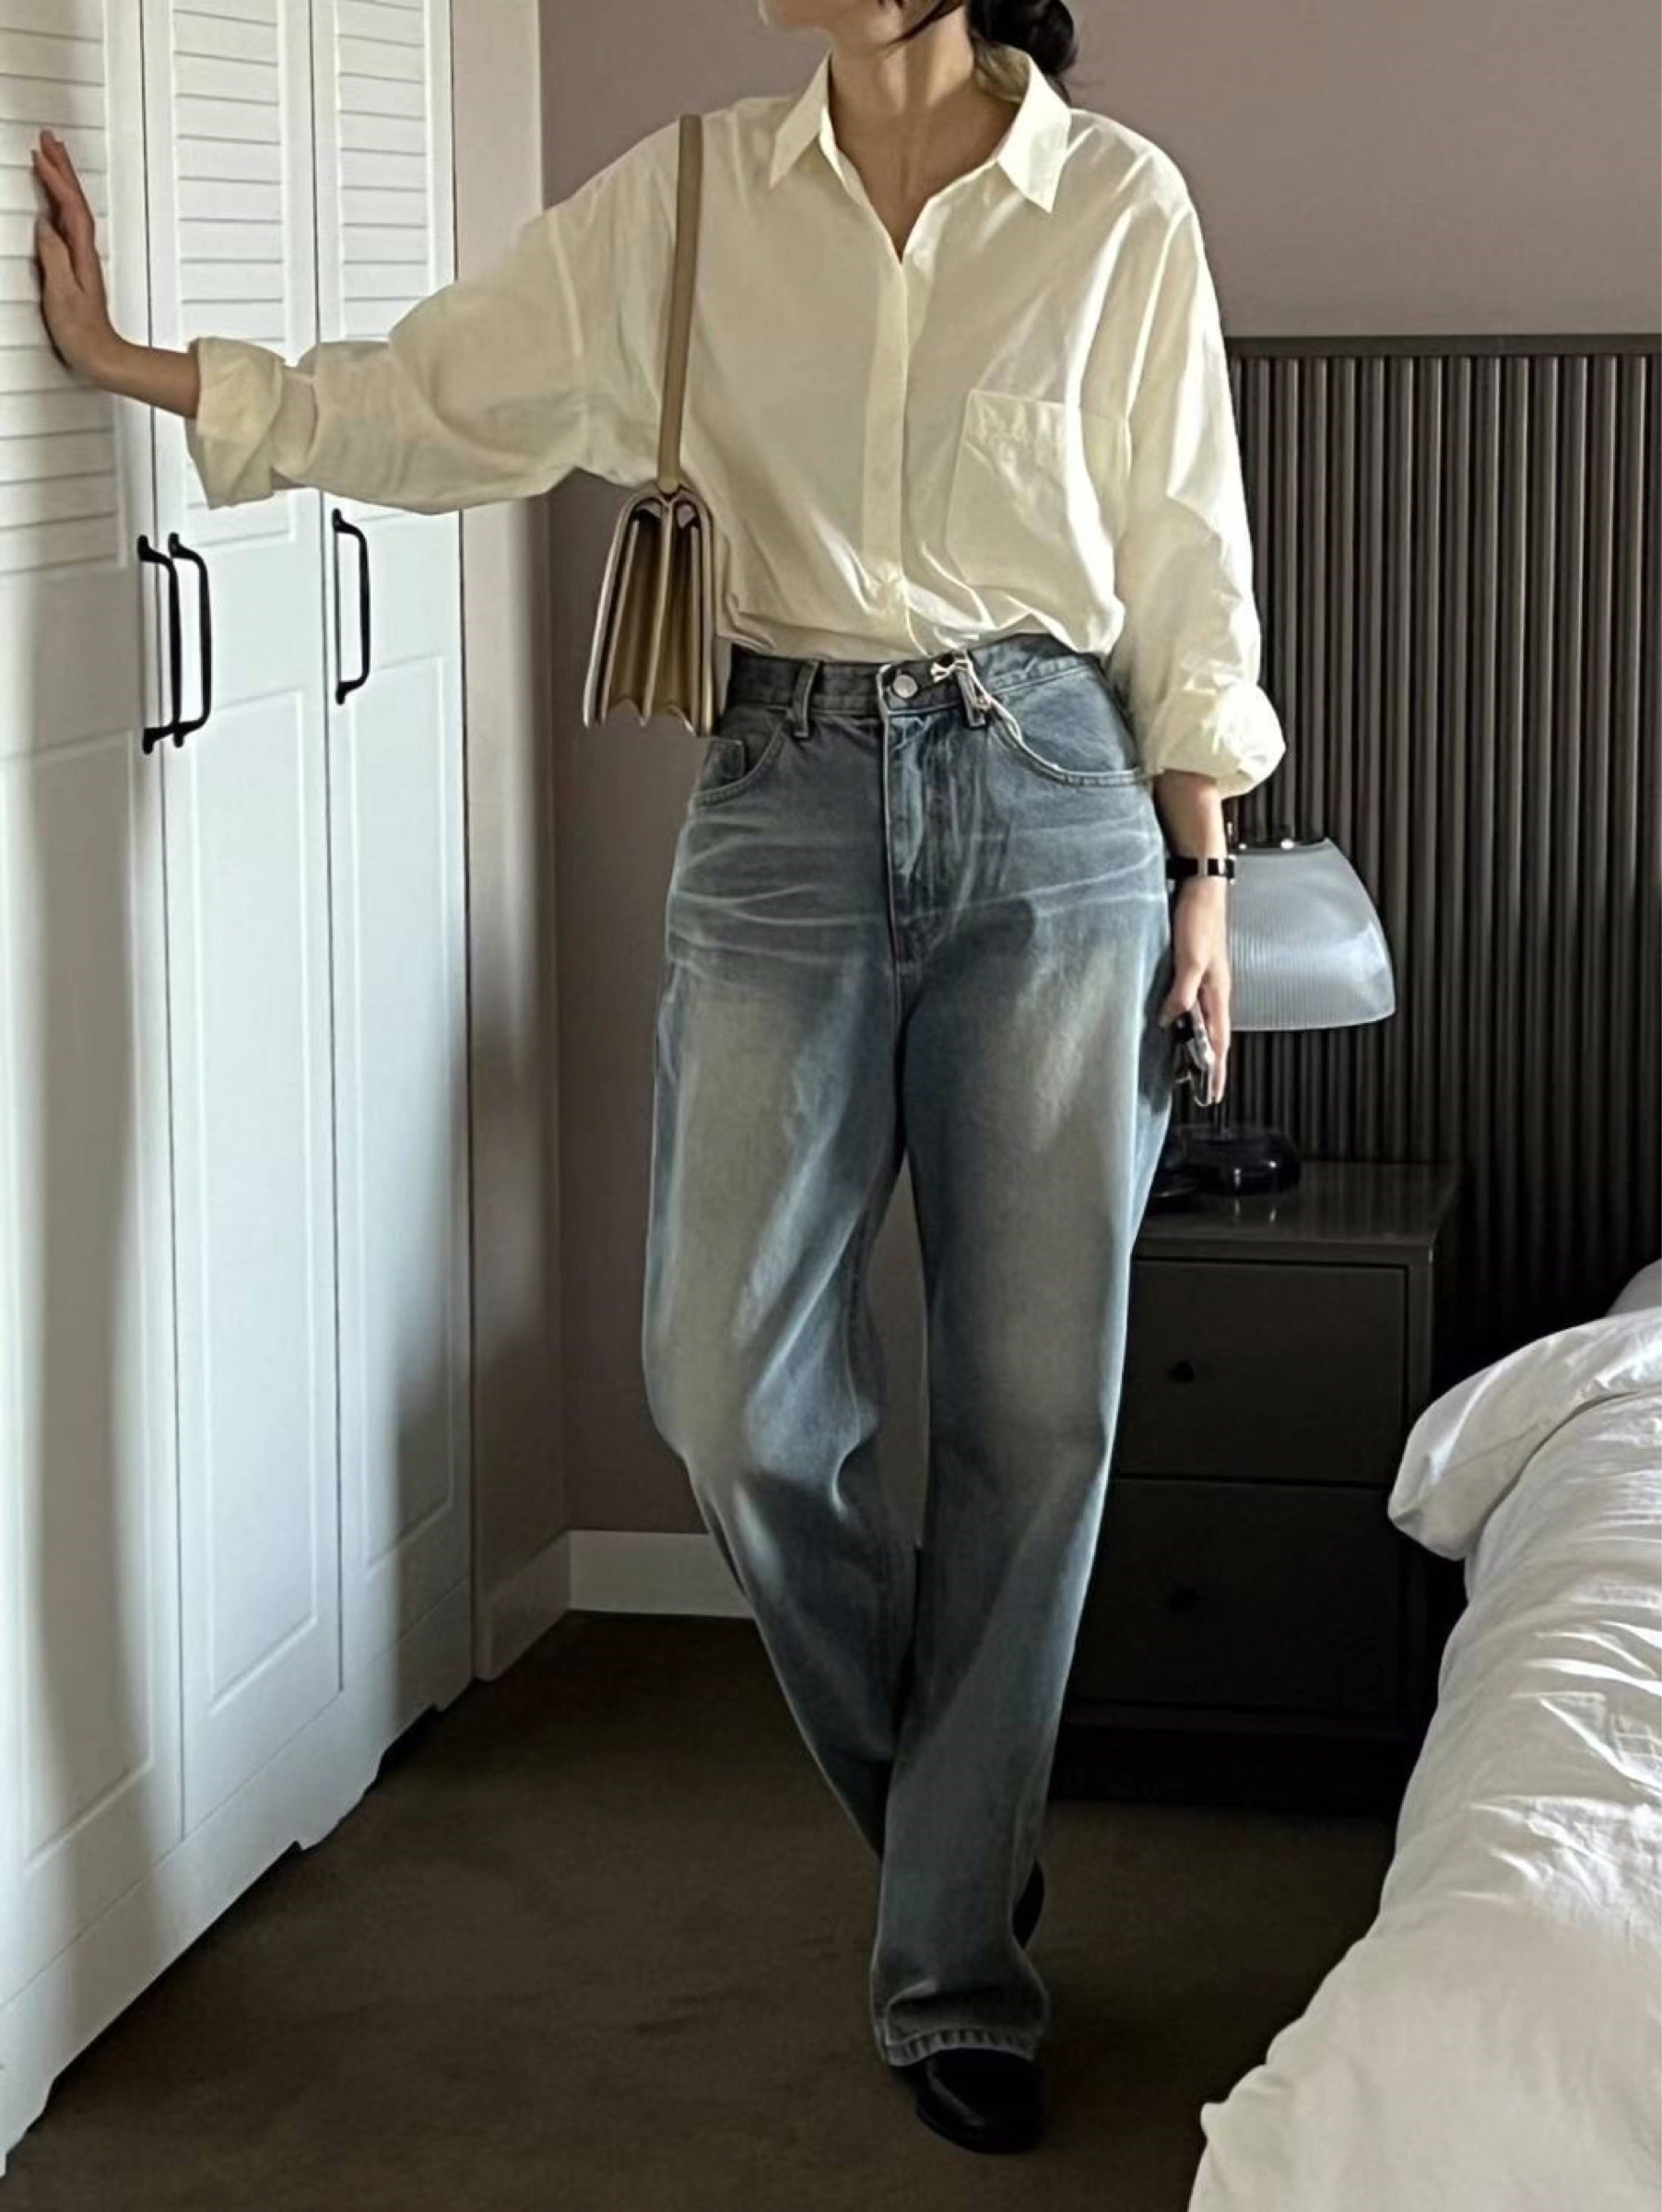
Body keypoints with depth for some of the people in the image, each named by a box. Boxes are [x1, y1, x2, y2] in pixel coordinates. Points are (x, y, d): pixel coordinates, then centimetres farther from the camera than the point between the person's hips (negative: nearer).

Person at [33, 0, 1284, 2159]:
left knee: (1036, 1405, 0)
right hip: (789, 795, 2)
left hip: (1052, 798, -1)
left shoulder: (1120, 205, -2)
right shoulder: (691, 195, 3)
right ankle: (946, 1803, 24)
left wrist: (1199, 875, 4)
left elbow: (1181, 569, 4)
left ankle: (952, 1967, 13)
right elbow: (429, 401, 9)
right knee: (736, 1386, -4)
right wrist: (127, 361, 4)